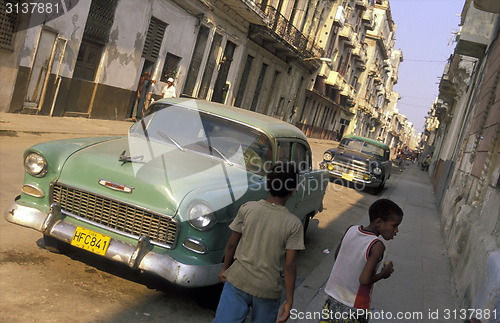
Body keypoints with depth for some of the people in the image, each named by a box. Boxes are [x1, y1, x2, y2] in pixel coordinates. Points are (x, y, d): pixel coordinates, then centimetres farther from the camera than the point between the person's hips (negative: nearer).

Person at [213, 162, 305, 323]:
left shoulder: (247, 209, -8)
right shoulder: (294, 224, -13)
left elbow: (231, 244, -1)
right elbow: (290, 264, -12)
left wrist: (224, 268, 15)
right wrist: (289, 300, -4)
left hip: (237, 281, 1)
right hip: (267, 290, -1)